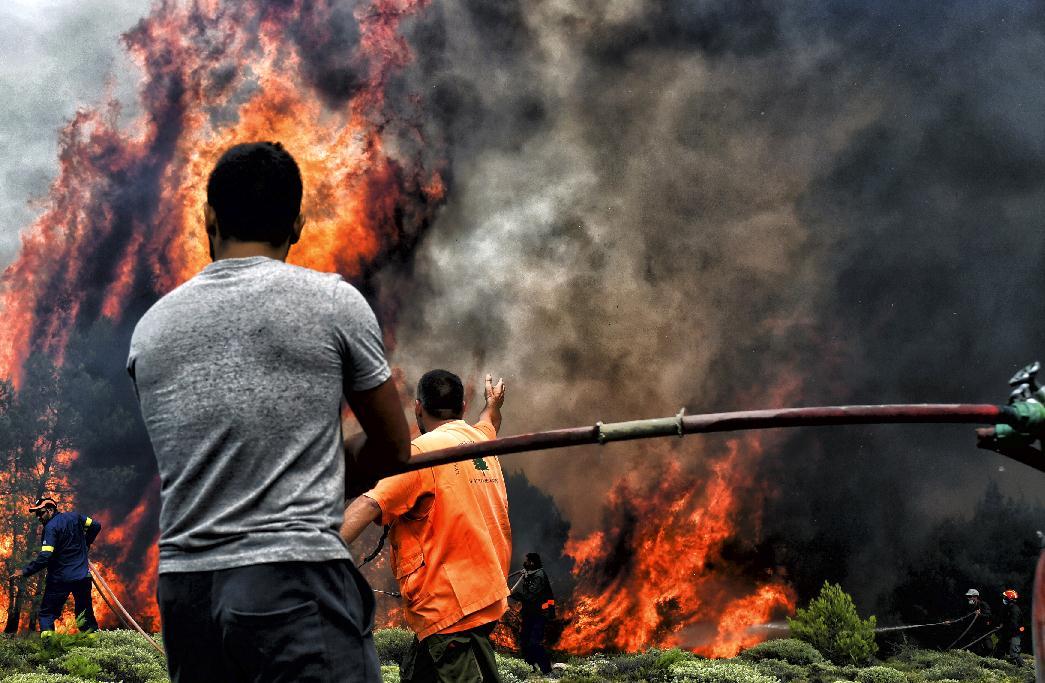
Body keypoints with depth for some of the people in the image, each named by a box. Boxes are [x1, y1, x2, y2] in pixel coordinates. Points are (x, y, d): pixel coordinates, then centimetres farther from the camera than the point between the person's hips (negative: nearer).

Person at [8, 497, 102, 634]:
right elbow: (96, 525, 17)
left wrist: (24, 572, -17)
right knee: (85, 614, 13)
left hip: (60, 580, -6)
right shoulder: (75, 517, 5)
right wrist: (84, 544, 26)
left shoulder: (51, 527, -14)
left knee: (46, 614, 3)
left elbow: (44, 558, -21)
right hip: (83, 577, 6)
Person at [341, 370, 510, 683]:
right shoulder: (479, 437, 14)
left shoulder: (423, 450, -11)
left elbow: (369, 505, -24)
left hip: (453, 607, -9)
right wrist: (493, 404, 64)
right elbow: (489, 422, 41)